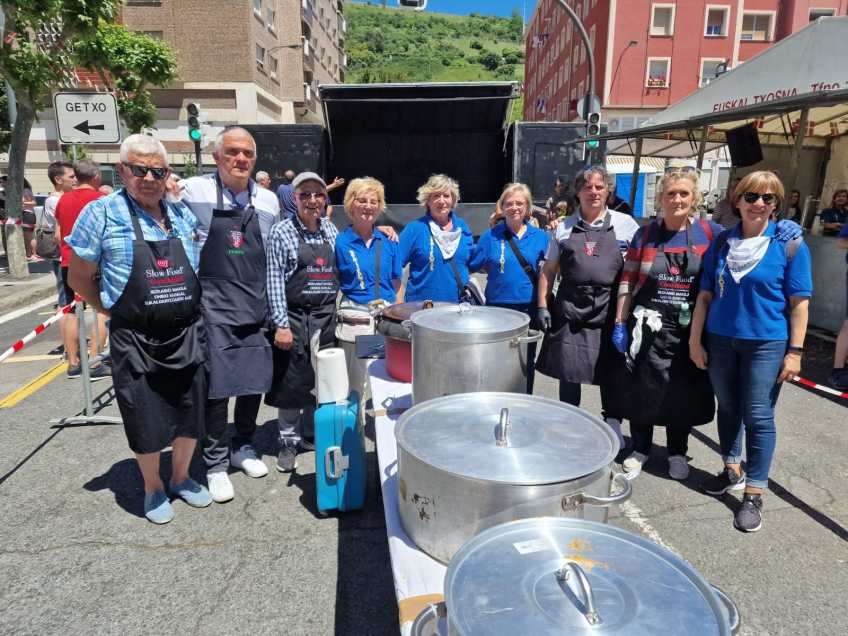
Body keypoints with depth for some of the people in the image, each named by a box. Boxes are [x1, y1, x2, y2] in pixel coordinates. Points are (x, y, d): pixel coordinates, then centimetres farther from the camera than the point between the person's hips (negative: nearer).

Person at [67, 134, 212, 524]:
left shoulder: (184, 215, 5)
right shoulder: (102, 213, -7)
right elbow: (79, 278, 0)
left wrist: (186, 309, 10)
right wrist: (118, 312, 0)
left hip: (187, 335, 4)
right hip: (136, 342, -3)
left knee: (190, 416, 14)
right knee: (146, 422, 8)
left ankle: (181, 478, 38)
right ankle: (153, 489, 32)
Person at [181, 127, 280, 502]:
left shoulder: (268, 200, 7)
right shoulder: (194, 192, -4)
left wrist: (276, 307, 16)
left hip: (256, 309, 4)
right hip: (214, 307, -4)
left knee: (255, 382, 10)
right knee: (216, 386, -1)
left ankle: (243, 447, 32)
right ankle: (215, 464, 17)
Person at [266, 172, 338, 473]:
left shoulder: (331, 230, 8)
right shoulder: (281, 232, -7)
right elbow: (275, 281, -10)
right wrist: (281, 324, -15)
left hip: (326, 318, 5)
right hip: (294, 318, -4)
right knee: (292, 381, 4)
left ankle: (312, 435, 30)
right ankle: (288, 441, 20)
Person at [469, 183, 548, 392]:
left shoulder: (540, 237, 2)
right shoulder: (491, 235, -2)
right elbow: (473, 264, 1)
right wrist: (496, 268, -7)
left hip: (529, 308, 2)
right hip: (498, 307, -1)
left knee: (526, 363, 14)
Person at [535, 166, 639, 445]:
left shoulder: (625, 224, 4)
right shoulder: (564, 227, 8)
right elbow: (549, 270, 11)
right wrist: (542, 306, 2)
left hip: (610, 312, -1)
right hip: (570, 310, 2)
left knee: (611, 375, 7)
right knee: (568, 374, 10)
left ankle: (613, 429, 23)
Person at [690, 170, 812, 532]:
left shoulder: (790, 245, -5)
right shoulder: (722, 243, 4)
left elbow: (799, 302, -5)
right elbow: (705, 295, 5)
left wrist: (795, 351, -9)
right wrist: (695, 340, 2)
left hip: (766, 344, -3)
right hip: (721, 340, 4)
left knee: (758, 416, 0)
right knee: (728, 408, 15)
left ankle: (754, 494, 12)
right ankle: (732, 470, 35)